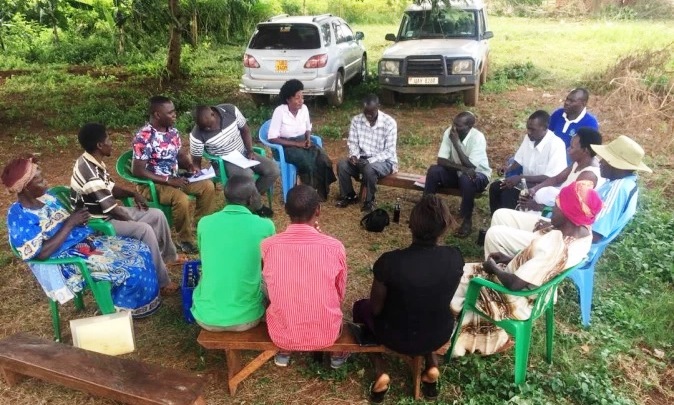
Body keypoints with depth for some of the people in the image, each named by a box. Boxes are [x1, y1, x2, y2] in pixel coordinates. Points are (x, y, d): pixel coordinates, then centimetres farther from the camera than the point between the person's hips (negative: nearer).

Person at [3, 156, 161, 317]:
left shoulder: (45, 197, 7)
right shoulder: (19, 218, -17)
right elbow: (42, 253, -23)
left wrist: (79, 218, -5)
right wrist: (70, 223, -21)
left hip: (86, 240, 9)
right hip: (68, 258, -9)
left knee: (140, 250, 1)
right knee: (131, 268, -18)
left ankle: (147, 300, 15)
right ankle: (127, 307, 9)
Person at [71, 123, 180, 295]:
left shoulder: (92, 162, 2)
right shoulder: (91, 173, -30)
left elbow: (110, 188, 15)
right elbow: (111, 209, -27)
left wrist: (133, 194, -2)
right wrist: (134, 221, -10)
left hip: (108, 212, 10)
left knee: (157, 215, 6)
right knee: (144, 230, -27)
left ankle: (168, 256, 26)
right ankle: (162, 282, -18)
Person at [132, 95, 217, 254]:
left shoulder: (173, 131, 3)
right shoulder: (144, 137, -21)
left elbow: (181, 155, 17)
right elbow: (138, 171, -24)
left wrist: (189, 165, -7)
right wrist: (168, 181, -24)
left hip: (174, 178, 8)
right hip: (152, 184, -8)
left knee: (208, 186, -7)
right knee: (181, 199, -32)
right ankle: (185, 239, -9)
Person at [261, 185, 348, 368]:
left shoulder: (267, 246, -14)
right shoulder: (335, 247, -16)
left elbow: (271, 291, 4)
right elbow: (340, 295, 1)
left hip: (281, 334, 1)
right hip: (326, 334, 0)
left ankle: (283, 352, 38)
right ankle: (337, 354, 42)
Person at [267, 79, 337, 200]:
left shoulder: (304, 108, 0)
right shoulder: (280, 111, -16)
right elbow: (272, 138, -17)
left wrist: (308, 139, -6)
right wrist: (296, 143, -20)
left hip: (303, 144, 5)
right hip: (286, 147, -5)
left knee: (323, 159, -23)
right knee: (308, 162, -32)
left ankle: (322, 191, -9)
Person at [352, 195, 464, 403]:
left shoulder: (389, 261, -29)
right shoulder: (455, 257, -18)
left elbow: (376, 309, -14)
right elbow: (443, 298, 1)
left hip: (396, 338, -3)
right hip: (440, 335, 3)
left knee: (362, 307, 27)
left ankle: (380, 374, 14)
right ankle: (432, 367, 19)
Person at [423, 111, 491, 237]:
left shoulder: (478, 138, -25)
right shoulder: (449, 132, -14)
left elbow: (470, 166, -31)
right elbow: (441, 160, -17)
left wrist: (456, 143, -33)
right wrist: (462, 168, -31)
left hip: (478, 174, -4)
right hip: (457, 172, 4)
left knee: (466, 179, -38)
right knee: (433, 170, -22)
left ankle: (467, 220, -19)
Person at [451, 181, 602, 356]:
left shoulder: (552, 245, -37)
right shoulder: (584, 232, -10)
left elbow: (514, 284, -30)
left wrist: (494, 267, -12)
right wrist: (512, 258, 3)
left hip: (518, 302, -8)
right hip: (539, 291, 8)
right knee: (470, 270, 21)